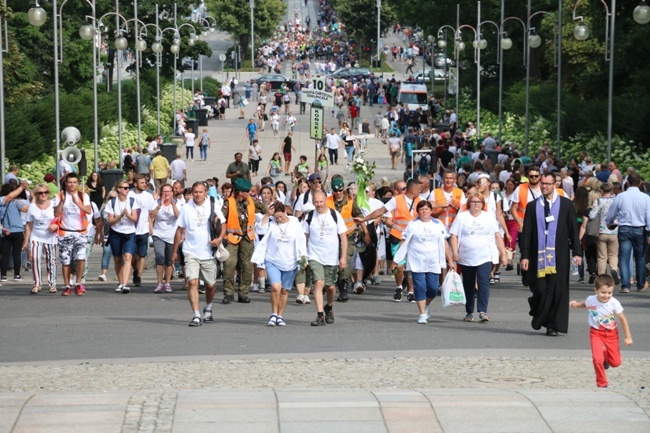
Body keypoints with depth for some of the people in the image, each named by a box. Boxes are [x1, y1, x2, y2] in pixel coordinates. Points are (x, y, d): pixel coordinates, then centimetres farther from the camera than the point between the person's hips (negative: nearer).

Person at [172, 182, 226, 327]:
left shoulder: (213, 207, 2)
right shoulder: (186, 208, 1)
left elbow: (223, 224, 9)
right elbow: (179, 230, 6)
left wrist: (219, 238, -10)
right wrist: (174, 251, 7)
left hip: (208, 253, 1)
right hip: (191, 253, -1)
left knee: (211, 285, 10)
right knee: (192, 282, -16)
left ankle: (208, 308, 38)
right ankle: (196, 316, -16)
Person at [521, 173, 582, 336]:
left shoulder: (566, 205, 4)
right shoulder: (533, 206, 7)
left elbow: (574, 230, 5)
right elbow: (526, 233, 5)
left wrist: (576, 252, -2)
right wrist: (525, 255, -2)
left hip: (559, 256, 0)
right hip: (538, 255, 0)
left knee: (557, 290, -3)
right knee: (540, 290, -4)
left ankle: (553, 325, 6)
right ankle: (539, 318, 23)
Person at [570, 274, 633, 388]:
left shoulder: (614, 303, -21)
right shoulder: (591, 300, -17)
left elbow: (623, 319, -10)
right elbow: (584, 304, 11)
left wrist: (628, 337, -8)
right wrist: (576, 304, -11)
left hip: (611, 333, 0)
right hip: (596, 333, 0)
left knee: (615, 363, 3)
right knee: (597, 359, -18)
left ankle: (605, 358, 41)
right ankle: (602, 383, 5)